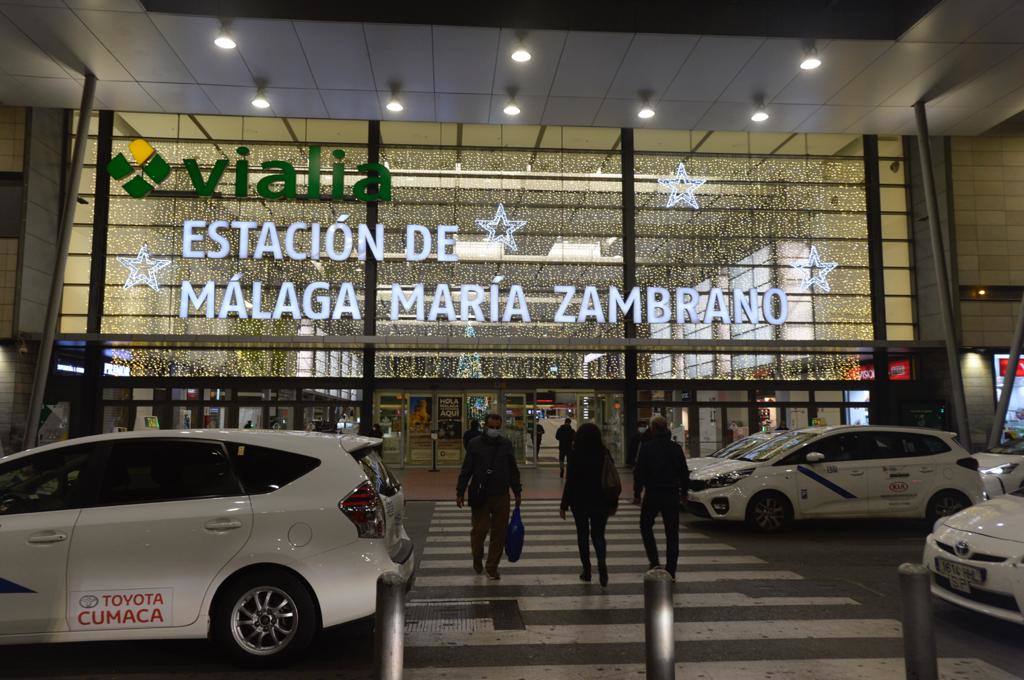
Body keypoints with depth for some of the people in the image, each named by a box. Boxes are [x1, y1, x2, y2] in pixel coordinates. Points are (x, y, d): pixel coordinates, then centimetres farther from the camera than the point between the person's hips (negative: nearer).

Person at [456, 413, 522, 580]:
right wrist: (460, 492, -2)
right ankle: (477, 560, 26)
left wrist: (517, 492, 13)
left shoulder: (506, 444, 7)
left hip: (501, 496, 3)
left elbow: (513, 470, 14)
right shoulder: (474, 444, 0)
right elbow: (466, 470, 2)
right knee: (480, 530, -2)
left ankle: (492, 567, 19)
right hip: (480, 496, -2)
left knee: (499, 532, 5)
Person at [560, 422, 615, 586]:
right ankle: (601, 562, -13)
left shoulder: (576, 454, -11)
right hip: (601, 502, 2)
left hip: (580, 501, -2)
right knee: (598, 534, 11)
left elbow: (570, 481, -11)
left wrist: (564, 506, -5)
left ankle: (586, 570, 16)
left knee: (583, 535, 13)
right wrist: (613, 504, 12)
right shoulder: (604, 453, -3)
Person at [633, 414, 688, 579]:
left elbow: (639, 472, -8)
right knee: (672, 532, 9)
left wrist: (637, 494, -1)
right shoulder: (676, 448, 2)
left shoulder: (646, 448, -8)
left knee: (646, 526, 16)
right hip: (672, 494, 3)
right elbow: (684, 472, 7)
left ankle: (654, 562, 4)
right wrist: (684, 490, 17)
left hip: (652, 494, -3)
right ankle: (670, 570, 9)